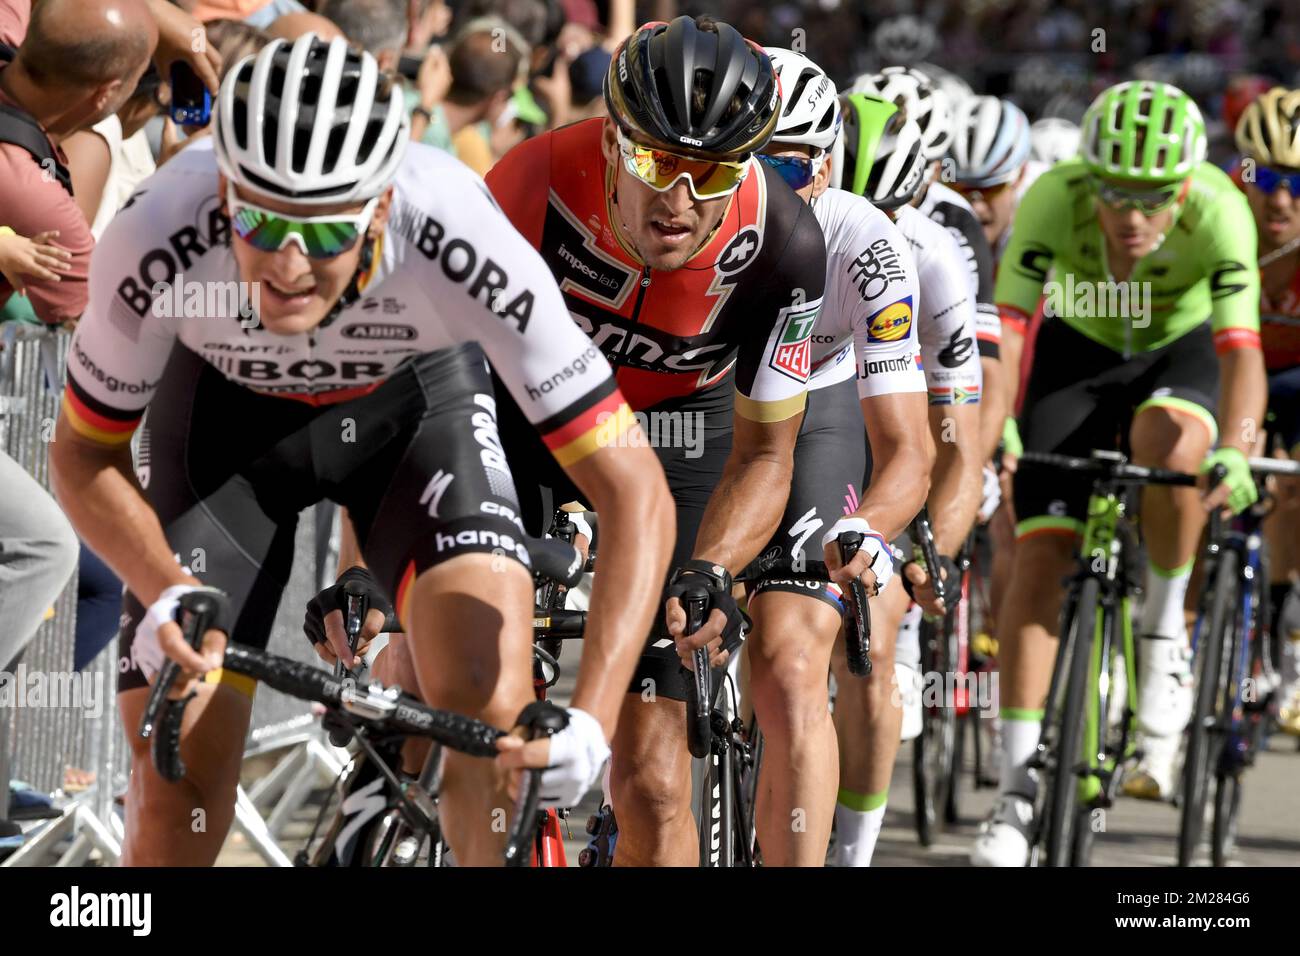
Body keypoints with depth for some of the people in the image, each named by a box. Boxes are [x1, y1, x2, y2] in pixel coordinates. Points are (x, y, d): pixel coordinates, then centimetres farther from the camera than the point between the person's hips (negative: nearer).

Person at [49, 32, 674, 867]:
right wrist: (168, 595, -35)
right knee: (178, 781, -7)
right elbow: (84, 455, -16)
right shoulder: (159, 243, -36)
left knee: (492, 710, -25)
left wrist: (591, 723, -44)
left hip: (418, 396, 0)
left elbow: (635, 492, -33)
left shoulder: (460, 243, -39)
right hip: (224, 409, 1)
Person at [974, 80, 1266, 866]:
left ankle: (1165, 632, -11)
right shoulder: (1053, 201, -31)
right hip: (1080, 350, 1)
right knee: (1040, 556, -12)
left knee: (1169, 441, -36)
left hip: (1184, 350, -1)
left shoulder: (1219, 213, -33)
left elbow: (1242, 352, -40)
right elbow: (1005, 327, -35)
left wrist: (1234, 452, -58)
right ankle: (1018, 788, -7)